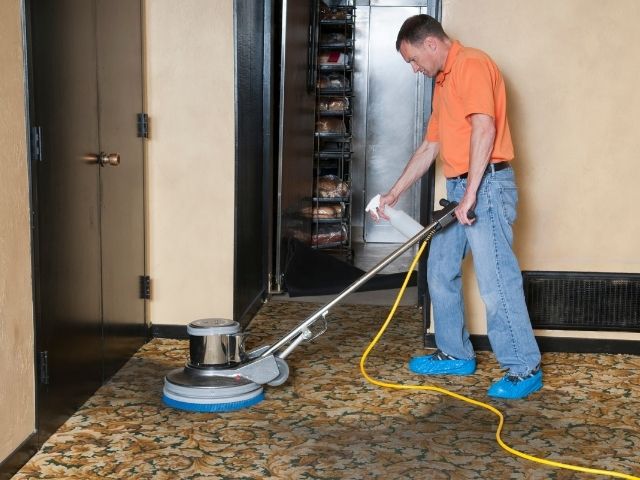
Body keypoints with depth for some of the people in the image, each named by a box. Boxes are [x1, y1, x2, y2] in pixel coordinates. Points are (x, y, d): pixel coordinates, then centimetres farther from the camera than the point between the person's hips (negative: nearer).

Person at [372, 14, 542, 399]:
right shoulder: (443, 82, 22)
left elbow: (484, 129, -21)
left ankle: (525, 370, -1)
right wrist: (395, 193, 22)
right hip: (459, 187, 10)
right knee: (441, 272, 14)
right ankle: (456, 354, 25)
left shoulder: (471, 64, -9)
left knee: (496, 281, -9)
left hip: (487, 184, -10)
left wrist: (471, 193, -24)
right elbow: (430, 147, 24)